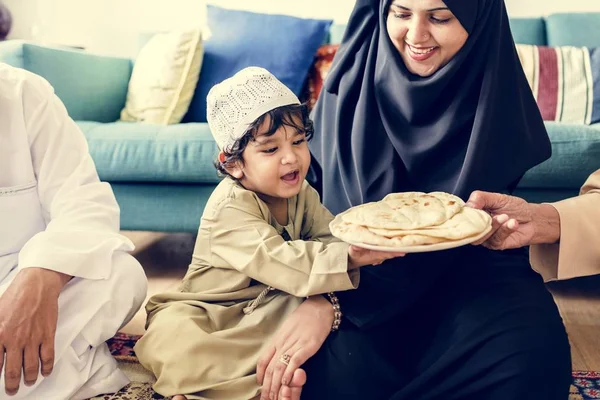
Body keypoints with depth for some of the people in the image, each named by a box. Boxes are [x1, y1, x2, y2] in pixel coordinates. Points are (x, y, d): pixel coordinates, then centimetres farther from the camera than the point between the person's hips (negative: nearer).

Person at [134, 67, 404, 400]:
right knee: (168, 336, -32)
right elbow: (277, 260, -38)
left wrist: (361, 242, -36)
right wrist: (346, 257, -49)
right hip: (212, 310, -5)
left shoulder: (301, 193, 0)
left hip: (271, 307, 6)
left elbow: (330, 238, -12)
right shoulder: (230, 208, -24)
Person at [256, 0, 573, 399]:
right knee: (339, 365, -31)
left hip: (465, 267, 1)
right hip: (353, 260, 0)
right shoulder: (355, 80, -4)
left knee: (527, 351, -30)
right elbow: (321, 194, -2)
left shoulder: (495, 98, -11)